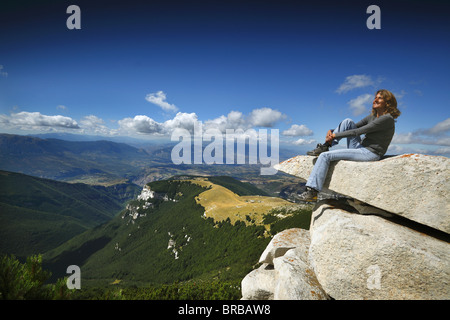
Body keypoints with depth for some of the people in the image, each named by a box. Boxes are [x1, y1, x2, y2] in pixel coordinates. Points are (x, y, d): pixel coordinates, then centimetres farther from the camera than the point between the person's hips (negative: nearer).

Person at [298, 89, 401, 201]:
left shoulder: (387, 119, -14)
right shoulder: (372, 116, 13)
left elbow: (357, 132, -18)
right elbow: (354, 126, 14)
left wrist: (335, 135, -13)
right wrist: (332, 131, -2)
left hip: (370, 154, -8)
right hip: (361, 148, 8)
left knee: (325, 156, -20)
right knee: (348, 121, -2)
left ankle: (312, 192, -18)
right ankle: (325, 146, -4)